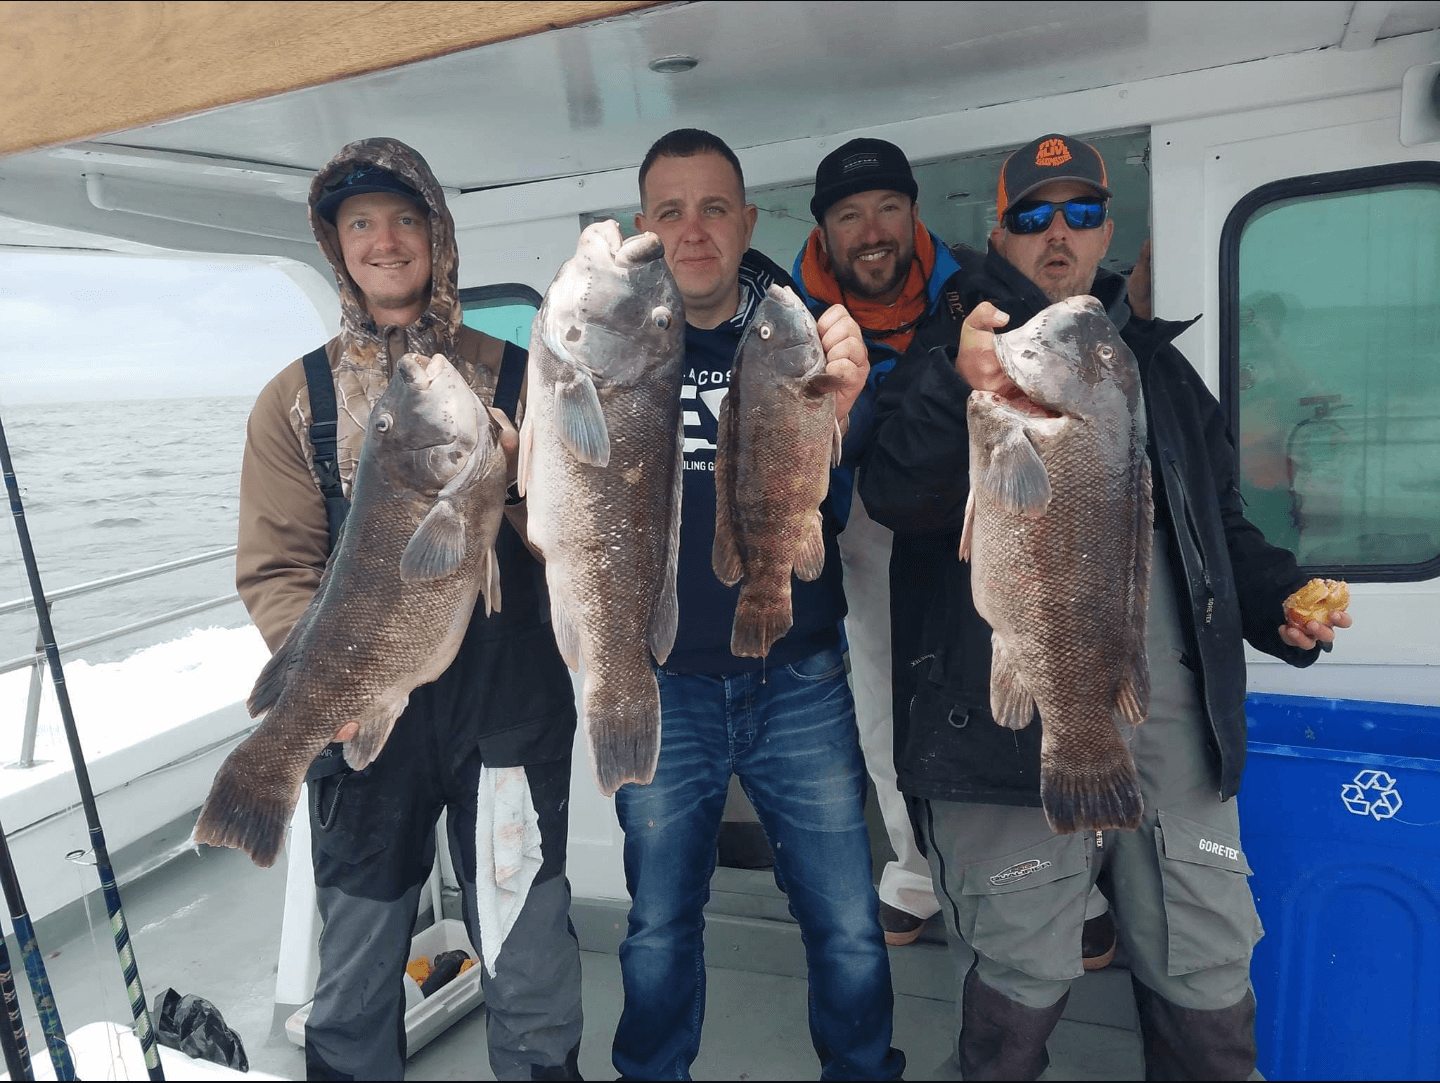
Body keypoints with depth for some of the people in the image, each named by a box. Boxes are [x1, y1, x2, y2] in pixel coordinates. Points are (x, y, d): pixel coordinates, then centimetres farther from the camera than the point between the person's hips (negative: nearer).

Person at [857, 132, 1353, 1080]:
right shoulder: (949, 368, 4)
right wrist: (961, 391, -34)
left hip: (1174, 727, 5)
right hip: (1014, 732, -4)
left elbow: (1222, 527, 27)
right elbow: (896, 497, -16)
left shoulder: (1160, 368, 20)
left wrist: (1277, 597, 8)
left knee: (1213, 992, 11)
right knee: (1020, 993, 4)